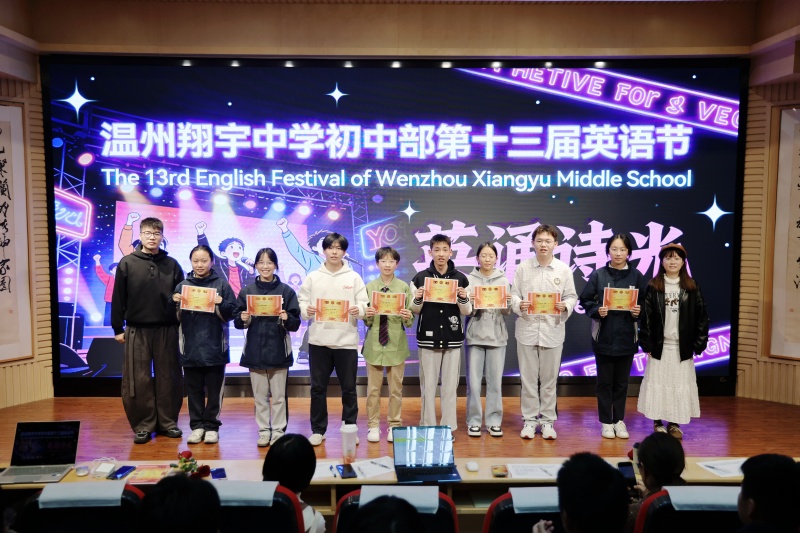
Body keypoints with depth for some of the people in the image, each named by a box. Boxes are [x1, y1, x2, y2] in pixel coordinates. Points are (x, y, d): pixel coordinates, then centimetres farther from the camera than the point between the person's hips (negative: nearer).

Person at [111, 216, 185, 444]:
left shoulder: (172, 265, 5)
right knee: (138, 380, 3)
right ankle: (143, 425, 15)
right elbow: (118, 298, 2)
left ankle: (168, 422, 19)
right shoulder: (127, 263, 1)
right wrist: (118, 329, 1)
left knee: (168, 378, 7)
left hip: (167, 330, 1)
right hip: (137, 331, -1)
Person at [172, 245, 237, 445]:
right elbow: (175, 318, 9)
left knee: (214, 390, 6)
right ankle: (197, 425, 21)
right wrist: (175, 303, -9)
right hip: (190, 348, 2)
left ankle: (211, 426, 17)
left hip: (215, 347, -2)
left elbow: (231, 314, 0)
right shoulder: (182, 285, 8)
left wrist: (221, 304, -18)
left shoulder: (222, 284, 1)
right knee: (194, 390, 10)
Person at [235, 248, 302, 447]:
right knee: (260, 396, 9)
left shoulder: (286, 291, 1)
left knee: (279, 396, 4)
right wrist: (243, 319, -14)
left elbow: (295, 324, 0)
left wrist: (287, 318, -20)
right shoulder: (246, 291, 7)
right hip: (254, 351, 2)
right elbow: (237, 322, 7)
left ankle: (279, 432, 16)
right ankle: (264, 431, 21)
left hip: (279, 352, -2)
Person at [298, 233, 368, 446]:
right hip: (318, 340, 1)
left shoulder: (354, 277, 4)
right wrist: (306, 310, -16)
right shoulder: (312, 277, 7)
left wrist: (358, 310, -20)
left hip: (346, 340, -1)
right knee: (318, 387, 9)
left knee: (348, 388, 8)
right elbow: (301, 302, 5)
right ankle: (318, 430, 22)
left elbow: (364, 304, 1)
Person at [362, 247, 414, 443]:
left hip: (397, 343, 0)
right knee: (373, 388, 8)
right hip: (374, 342, 0)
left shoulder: (404, 287, -1)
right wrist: (368, 315, -18)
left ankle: (394, 425, 22)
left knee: (396, 388, 10)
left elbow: (409, 321, 0)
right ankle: (373, 426, 20)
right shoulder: (369, 287, 1)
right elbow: (366, 321, 3)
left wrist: (407, 317, -21)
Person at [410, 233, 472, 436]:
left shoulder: (460, 278, 3)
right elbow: (415, 310, 6)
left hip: (453, 339, 1)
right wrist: (417, 299, -15)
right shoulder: (420, 277, 1)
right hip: (428, 338, 0)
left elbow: (467, 311, 6)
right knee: (428, 385, 6)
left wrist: (463, 299, -14)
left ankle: (448, 427, 18)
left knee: (450, 386, 7)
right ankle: (427, 426, 18)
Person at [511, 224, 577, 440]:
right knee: (528, 378, 8)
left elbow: (572, 296, 6)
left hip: (553, 330, 0)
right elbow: (513, 294, 4)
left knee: (549, 379, 9)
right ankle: (529, 420, 21)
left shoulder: (564, 269, 2)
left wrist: (566, 306, -14)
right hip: (527, 328, 0)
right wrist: (519, 305, -16)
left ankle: (547, 420, 23)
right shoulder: (523, 267, 1)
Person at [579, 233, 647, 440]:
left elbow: (645, 305, 8)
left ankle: (619, 420, 25)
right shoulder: (598, 275, -2)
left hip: (627, 337, 1)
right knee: (605, 381, 7)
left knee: (621, 381, 11)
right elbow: (585, 300, 0)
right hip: (603, 337, -1)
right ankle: (606, 421, 19)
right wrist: (597, 311, -17)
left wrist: (638, 312, -12)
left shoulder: (637, 276, 2)